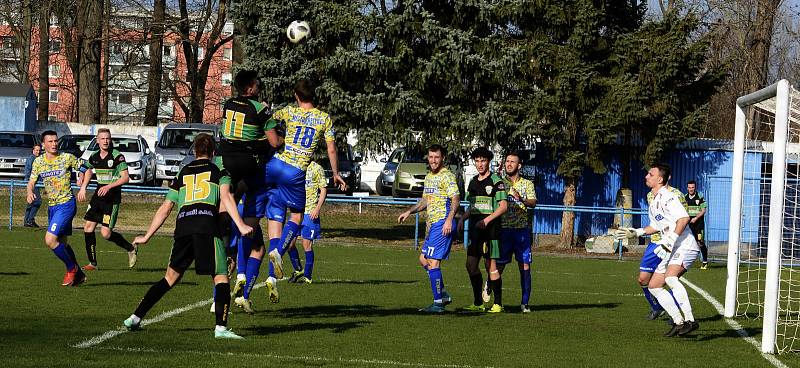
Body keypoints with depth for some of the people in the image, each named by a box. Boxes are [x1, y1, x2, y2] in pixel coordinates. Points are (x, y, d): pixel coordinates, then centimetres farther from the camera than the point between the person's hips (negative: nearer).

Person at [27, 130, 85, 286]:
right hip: (51, 206, 6)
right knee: (62, 243, 14)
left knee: (50, 240, -18)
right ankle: (78, 274, 30)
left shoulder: (67, 158, -8)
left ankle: (72, 268, 0)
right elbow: (31, 181, 5)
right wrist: (30, 193, -17)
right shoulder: (38, 162, 4)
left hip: (66, 204, -6)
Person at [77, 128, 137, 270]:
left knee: (106, 233, -12)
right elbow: (88, 170, 27)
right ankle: (93, 263, 10)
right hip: (98, 195, 7)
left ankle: (130, 249, 13)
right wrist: (83, 188, 18)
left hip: (112, 198, -6)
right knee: (88, 227, 1)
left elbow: (125, 178, -15)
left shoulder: (117, 156, -13)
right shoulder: (94, 157, 6)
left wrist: (109, 186, -23)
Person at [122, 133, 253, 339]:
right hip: (208, 224, -4)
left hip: (183, 227, 4)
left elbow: (165, 209, 24)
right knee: (221, 278, -2)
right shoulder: (219, 172, 17)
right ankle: (221, 327, -18)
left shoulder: (182, 174, 26)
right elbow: (226, 198, -2)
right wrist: (241, 225, -11)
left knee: (171, 277, 16)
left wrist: (147, 236, 30)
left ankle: (135, 318, 14)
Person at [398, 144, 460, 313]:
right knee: (423, 260, 13)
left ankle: (438, 303, -10)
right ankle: (444, 295, 21)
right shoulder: (428, 177, 18)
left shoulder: (447, 176, -9)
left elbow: (455, 201, -16)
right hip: (432, 224, 10)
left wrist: (449, 220, -28)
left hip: (443, 224, -10)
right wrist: (409, 212, 21)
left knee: (433, 261, -12)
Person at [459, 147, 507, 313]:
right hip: (475, 228, 7)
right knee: (471, 264, 3)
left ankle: (498, 304, 0)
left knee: (492, 265, -6)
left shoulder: (496, 181, -6)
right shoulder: (473, 182, 16)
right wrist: (462, 218, 7)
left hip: (491, 228, -7)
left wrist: (487, 220, -18)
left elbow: (503, 206, -10)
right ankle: (478, 303, 12)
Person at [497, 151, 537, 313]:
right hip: (504, 228, 0)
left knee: (525, 266, -2)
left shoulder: (527, 184, 7)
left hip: (522, 228, 0)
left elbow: (533, 203, -6)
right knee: (499, 265, -3)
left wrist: (522, 199, -28)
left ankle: (525, 302, 2)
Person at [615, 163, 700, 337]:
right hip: (671, 251, 11)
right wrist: (636, 232, 24)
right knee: (654, 286, 8)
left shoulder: (668, 197, -13)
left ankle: (690, 320, -32)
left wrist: (671, 240, -30)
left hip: (685, 247, -11)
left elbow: (684, 218, -26)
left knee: (670, 278, -32)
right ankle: (679, 322, 10)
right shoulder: (653, 203, 17)